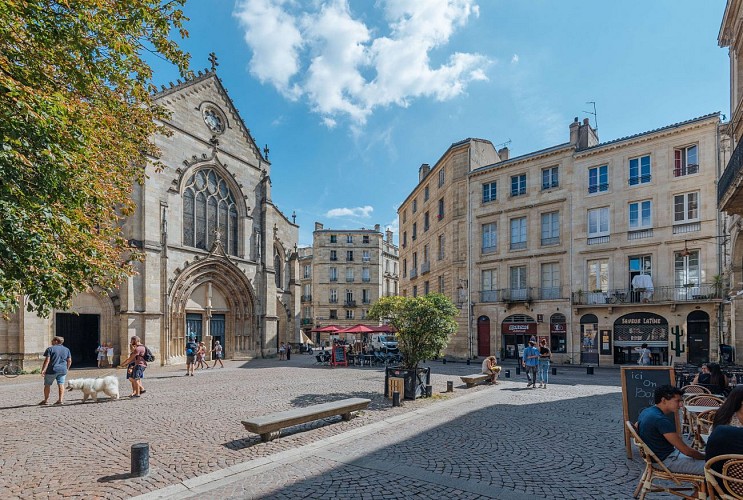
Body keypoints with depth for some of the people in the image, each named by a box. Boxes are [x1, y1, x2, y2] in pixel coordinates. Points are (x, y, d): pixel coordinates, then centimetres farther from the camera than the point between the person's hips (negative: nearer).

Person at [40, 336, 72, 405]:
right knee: (61, 384, 3)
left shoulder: (50, 349, -4)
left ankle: (46, 400, 17)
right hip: (63, 370, 4)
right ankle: (61, 400, -2)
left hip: (52, 370, -4)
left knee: (47, 385, 11)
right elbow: (69, 361, 11)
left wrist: (43, 370, -11)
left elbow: (47, 360, -11)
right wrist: (66, 368, 21)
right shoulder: (66, 349, 10)